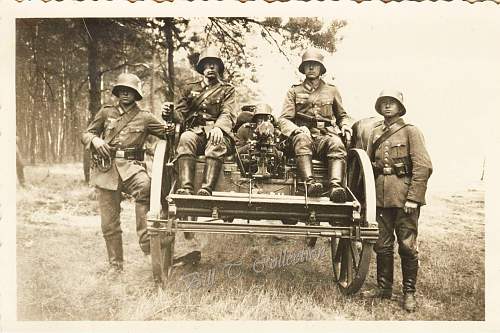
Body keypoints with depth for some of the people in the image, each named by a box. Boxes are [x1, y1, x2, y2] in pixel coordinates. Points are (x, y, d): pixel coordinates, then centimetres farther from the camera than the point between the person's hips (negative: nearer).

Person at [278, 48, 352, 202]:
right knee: (302, 139, -39)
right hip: (304, 133, -1)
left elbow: (342, 115, 32)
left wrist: (345, 125, 7)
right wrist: (296, 130, -12)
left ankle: (336, 185, -52)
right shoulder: (294, 91, 19)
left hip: (326, 136, 1)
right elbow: (284, 119, 10)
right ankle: (310, 182, -52)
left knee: (336, 143, -35)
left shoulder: (332, 90, 24)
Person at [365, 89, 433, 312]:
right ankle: (384, 288, 23)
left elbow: (423, 167, -7)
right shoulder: (375, 133, 13)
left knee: (407, 246, 2)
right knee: (382, 245, 10)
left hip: (405, 197, -4)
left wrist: (413, 198, -14)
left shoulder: (410, 131, -1)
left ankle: (409, 293, 15)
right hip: (381, 197, 4)